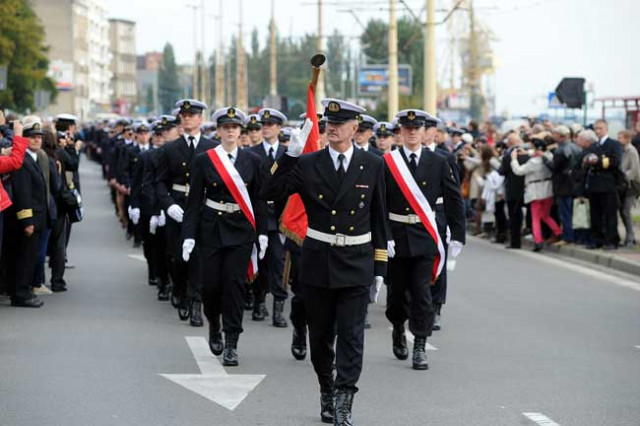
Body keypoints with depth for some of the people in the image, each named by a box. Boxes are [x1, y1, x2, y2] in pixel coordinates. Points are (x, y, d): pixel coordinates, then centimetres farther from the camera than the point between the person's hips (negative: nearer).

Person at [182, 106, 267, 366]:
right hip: (211, 230, 0)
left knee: (235, 283, -5)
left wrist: (262, 232, 2)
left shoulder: (252, 161, 4)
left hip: (241, 230, 0)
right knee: (211, 283, 0)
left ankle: (231, 344, 0)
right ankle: (214, 325, 30)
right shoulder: (203, 160, 0)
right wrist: (189, 235, -5)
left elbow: (258, 199, 7)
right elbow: (194, 200, 0)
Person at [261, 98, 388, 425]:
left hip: (356, 265, -1)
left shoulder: (373, 166, 1)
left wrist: (379, 270, 4)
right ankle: (326, 395, 29)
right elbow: (268, 193, -10)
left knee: (351, 336, -7)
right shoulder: (307, 165, 0)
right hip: (317, 263, 1)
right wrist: (290, 155, -18)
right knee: (321, 336, 11)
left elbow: (379, 221, 5)